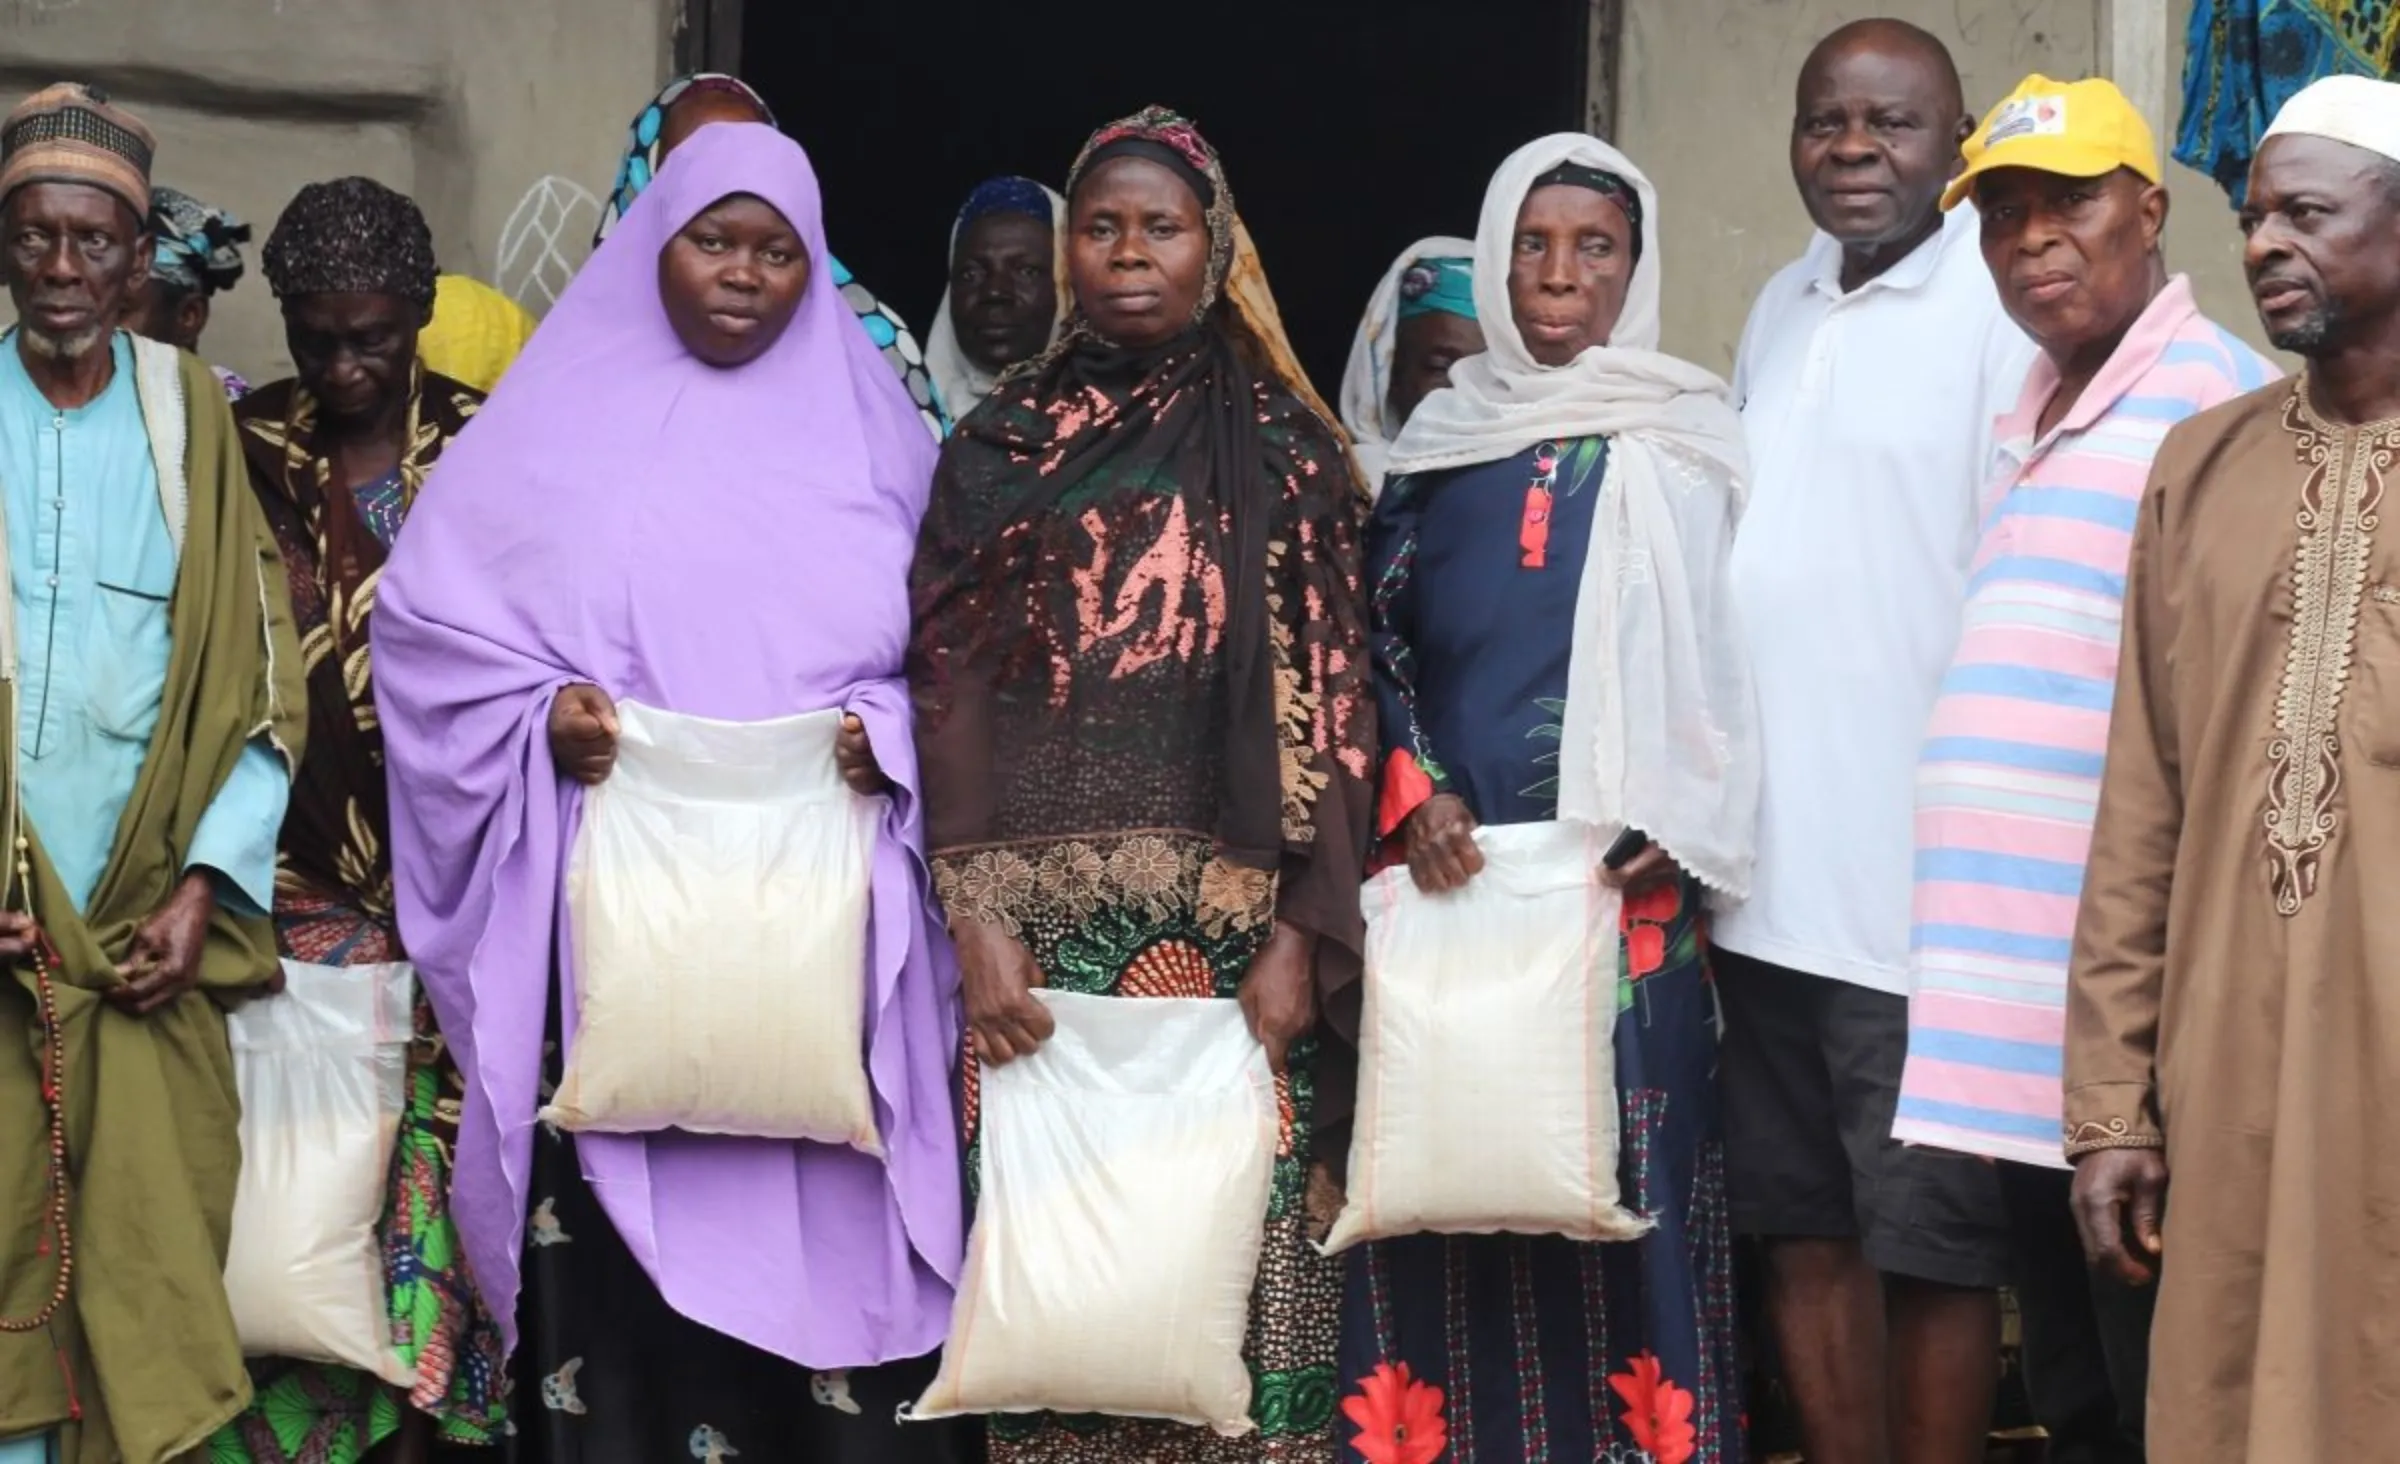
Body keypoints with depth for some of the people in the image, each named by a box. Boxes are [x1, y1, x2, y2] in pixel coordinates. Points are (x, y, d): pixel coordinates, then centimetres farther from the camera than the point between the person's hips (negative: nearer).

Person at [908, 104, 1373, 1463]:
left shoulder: (1284, 452, 7)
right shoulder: (999, 450, 10)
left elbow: (1329, 702, 2)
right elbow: (950, 694, 4)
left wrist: (1301, 936, -8)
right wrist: (977, 919, -8)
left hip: (1228, 919, -1)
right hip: (1040, 922, 1)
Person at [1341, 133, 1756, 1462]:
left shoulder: (1688, 441, 4)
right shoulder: (1442, 439, 12)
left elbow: (1724, 648, 1)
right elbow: (1378, 632, 11)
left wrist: (1677, 825, -12)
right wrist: (1411, 792, -5)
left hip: (1625, 882, -2)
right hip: (1452, 867, 3)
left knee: (1618, 1181, -5)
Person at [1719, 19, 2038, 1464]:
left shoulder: (2003, 304, -11)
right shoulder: (1783, 305, 14)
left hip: (1920, 881, -7)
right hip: (1772, 871, 7)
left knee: (1927, 1247, 3)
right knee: (1804, 1230, 14)